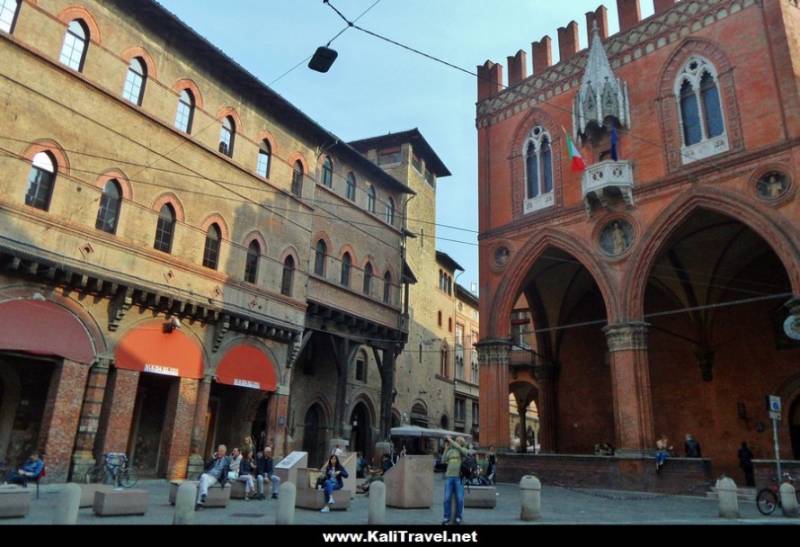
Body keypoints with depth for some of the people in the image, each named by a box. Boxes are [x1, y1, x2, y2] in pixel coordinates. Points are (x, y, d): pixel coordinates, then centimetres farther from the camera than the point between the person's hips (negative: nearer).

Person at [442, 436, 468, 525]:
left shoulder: (464, 450, 2)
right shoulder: (450, 451, 16)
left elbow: (459, 448, -21)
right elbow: (444, 461, 6)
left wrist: (450, 440, -15)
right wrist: (446, 449, 3)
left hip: (459, 477, -3)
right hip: (449, 476, 3)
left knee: (459, 499, -3)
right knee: (447, 498, -2)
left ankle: (458, 518, 12)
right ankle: (446, 518, 5)